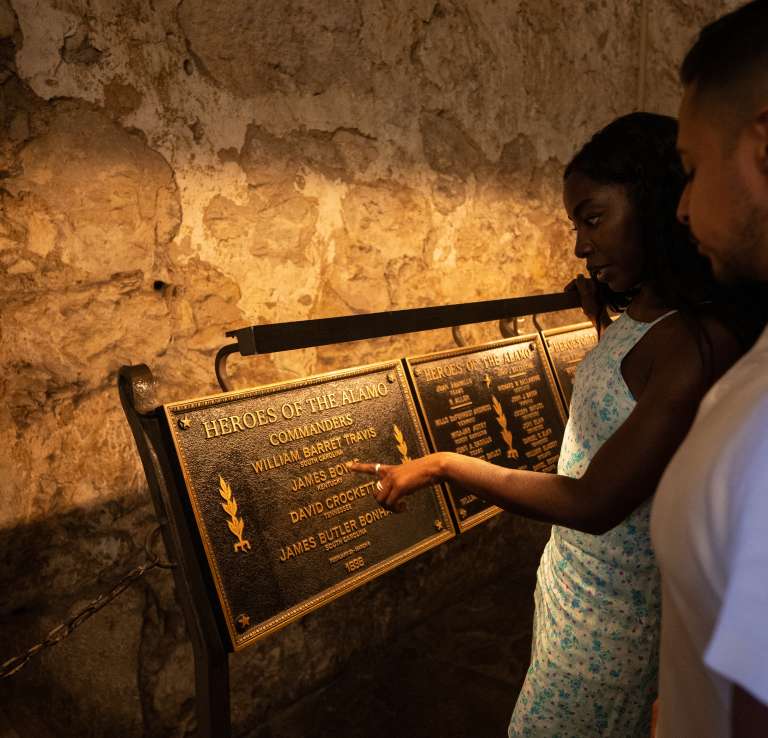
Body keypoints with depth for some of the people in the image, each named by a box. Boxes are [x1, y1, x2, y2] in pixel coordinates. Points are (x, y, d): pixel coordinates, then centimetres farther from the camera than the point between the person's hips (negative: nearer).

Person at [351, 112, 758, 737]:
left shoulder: (697, 346, -28)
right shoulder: (641, 317, 0)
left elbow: (594, 503, -26)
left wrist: (441, 465, -19)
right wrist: (604, 311, 11)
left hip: (613, 605, -7)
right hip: (575, 573, 8)